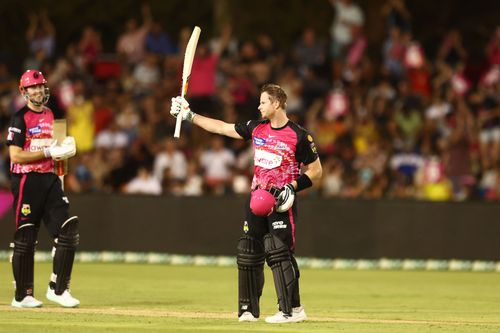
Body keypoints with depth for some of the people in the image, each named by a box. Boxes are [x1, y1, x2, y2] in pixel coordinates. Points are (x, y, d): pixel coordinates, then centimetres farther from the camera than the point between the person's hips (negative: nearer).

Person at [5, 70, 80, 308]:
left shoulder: (49, 115, 15)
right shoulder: (20, 118, -8)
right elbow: (16, 155, -16)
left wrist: (62, 150, 5)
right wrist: (49, 152, -19)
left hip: (49, 179, 7)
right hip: (26, 180, -7)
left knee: (68, 230, -2)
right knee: (25, 239, -2)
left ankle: (58, 288, 5)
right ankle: (23, 296, 6)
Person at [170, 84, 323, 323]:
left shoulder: (299, 136, -9)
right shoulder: (257, 128, 8)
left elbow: (316, 171, -4)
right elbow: (222, 128, 16)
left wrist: (292, 186, -17)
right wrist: (189, 116, 15)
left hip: (281, 203, -7)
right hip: (257, 200, 7)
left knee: (278, 252, -17)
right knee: (248, 253, 7)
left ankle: (292, 310, -15)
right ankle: (248, 310, 17)